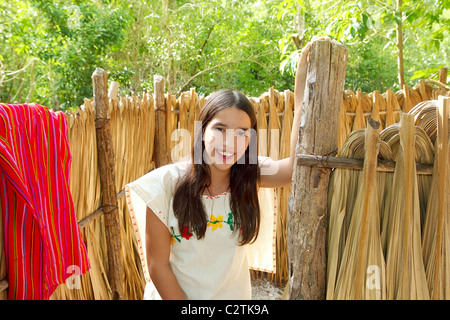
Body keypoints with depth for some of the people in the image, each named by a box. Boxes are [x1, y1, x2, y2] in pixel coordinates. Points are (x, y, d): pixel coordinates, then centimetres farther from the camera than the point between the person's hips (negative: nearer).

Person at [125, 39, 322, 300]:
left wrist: (302, 85, -35)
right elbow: (157, 264, -15)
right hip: (172, 294, -2)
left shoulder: (251, 176, -13)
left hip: (235, 294, 3)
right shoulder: (167, 183, -19)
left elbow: (299, 166, -33)